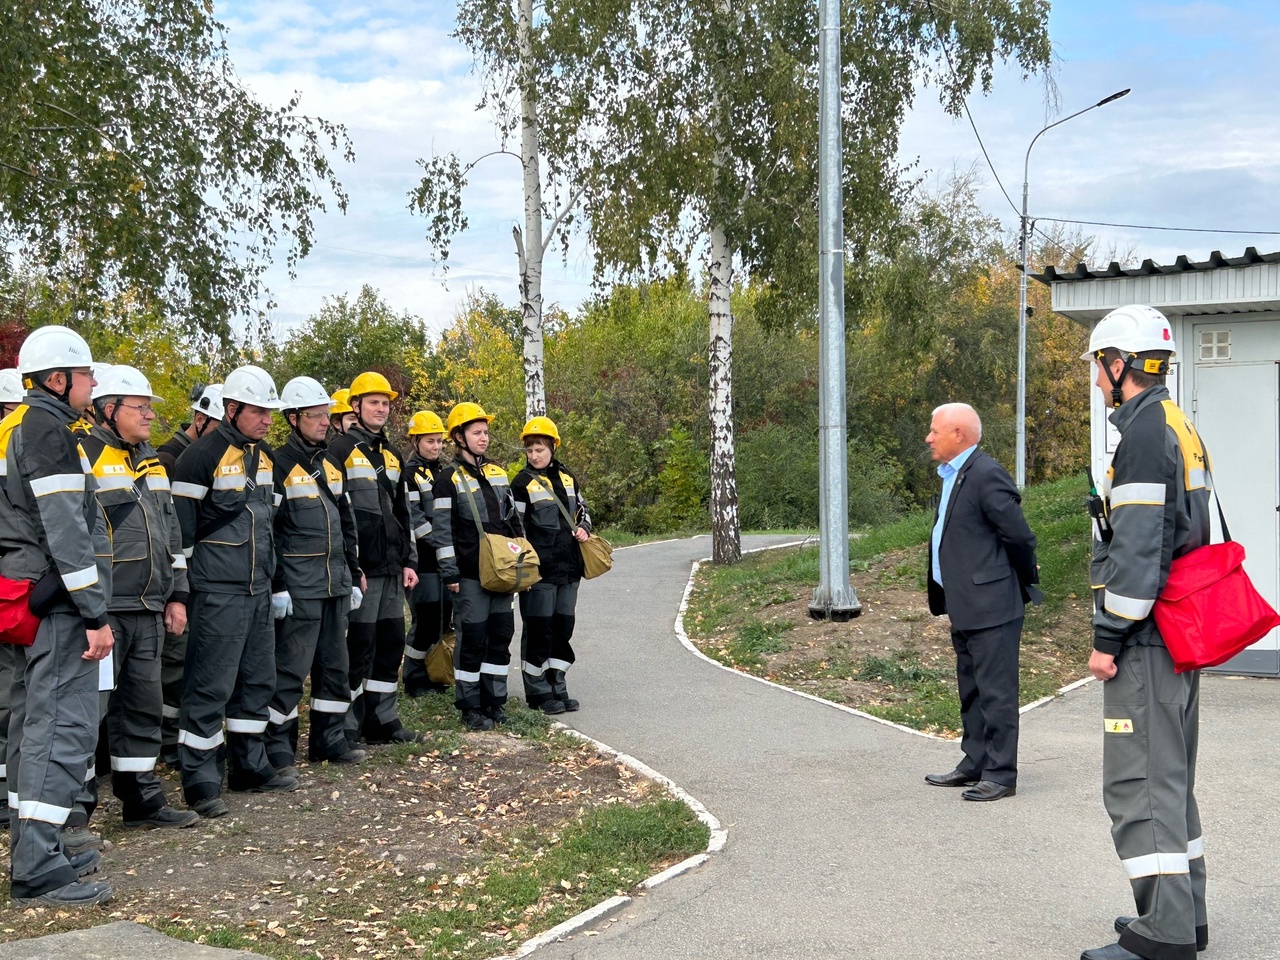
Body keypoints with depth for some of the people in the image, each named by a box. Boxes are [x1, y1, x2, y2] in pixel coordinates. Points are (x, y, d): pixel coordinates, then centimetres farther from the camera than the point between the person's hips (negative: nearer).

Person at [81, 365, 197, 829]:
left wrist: (176, 594, 16)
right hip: (103, 611, -8)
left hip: (148, 611, 8)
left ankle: (142, 799, 24)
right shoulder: (84, 458, -10)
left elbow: (170, 530, 21)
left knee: (144, 704, 14)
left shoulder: (150, 461, 17)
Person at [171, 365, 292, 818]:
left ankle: (250, 767, 26)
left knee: (258, 680, 14)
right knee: (211, 686, -5)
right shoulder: (203, 456, -11)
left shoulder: (266, 457, 13)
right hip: (218, 591, -8)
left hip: (258, 591, 8)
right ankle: (201, 783, 2)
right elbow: (180, 527, -12)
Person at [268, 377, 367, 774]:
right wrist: (276, 586, -16)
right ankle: (277, 747, 4)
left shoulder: (331, 465, 15)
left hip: (335, 585, 8)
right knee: (291, 668, -5)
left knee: (335, 665, 13)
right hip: (299, 588, -8)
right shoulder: (279, 465, -8)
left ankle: (329, 738, 23)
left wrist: (353, 576, 16)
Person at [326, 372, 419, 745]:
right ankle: (347, 727, 1)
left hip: (391, 567, 8)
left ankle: (382, 719, 20)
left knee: (391, 642, 11)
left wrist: (409, 561, 15)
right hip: (360, 567, -8)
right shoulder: (340, 450, -6)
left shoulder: (391, 455, 18)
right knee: (359, 644, -6)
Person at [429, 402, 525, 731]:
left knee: (501, 635, 8)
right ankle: (469, 707, 8)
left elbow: (514, 520, 20)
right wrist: (449, 573, -12)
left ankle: (494, 701, 19)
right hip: (471, 575, -6)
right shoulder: (449, 480, -5)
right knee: (472, 639, -2)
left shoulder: (498, 473, 13)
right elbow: (442, 531, -8)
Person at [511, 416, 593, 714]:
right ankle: (538, 691, 7)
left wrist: (583, 528, 3)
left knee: (563, 627, 10)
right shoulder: (523, 483, -5)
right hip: (540, 570, -6)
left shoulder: (567, 478, 13)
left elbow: (582, 509, 25)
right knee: (539, 629, -2)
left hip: (568, 567, 6)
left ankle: (556, 686, 19)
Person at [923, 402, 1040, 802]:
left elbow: (1020, 536, -17)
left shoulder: (986, 476, -18)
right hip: (965, 606, 11)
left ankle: (1000, 773, 4)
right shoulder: (952, 476, 14)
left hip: (991, 605, -11)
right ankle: (975, 763, 28)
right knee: (971, 691, 18)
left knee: (996, 691, -3)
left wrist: (1023, 583, -3)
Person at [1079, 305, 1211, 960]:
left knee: (1139, 782, -7)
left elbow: (1138, 547, -22)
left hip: (1147, 637, -11)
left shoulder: (1145, 432, -16)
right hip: (1181, 632, 11)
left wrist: (1107, 636, -18)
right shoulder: (1179, 428, 17)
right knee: (1171, 775, 17)